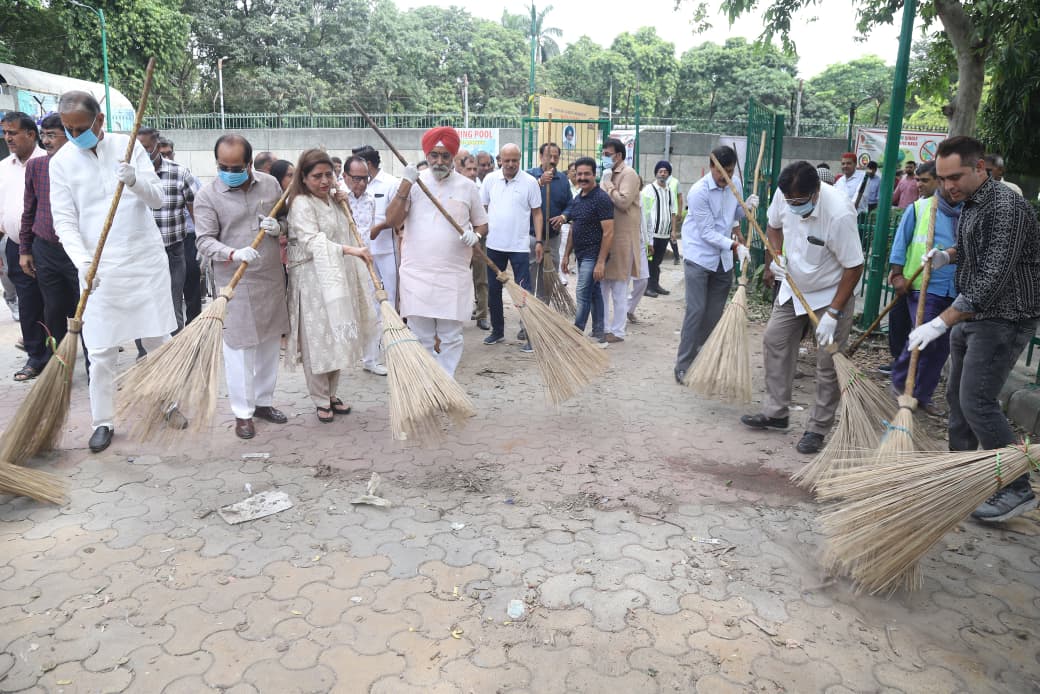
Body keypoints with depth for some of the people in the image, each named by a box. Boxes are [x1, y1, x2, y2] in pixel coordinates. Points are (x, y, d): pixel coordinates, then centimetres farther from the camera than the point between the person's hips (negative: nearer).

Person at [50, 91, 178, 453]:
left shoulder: (129, 146, 1)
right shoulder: (61, 161, 0)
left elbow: (157, 199, -4)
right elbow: (64, 220, -3)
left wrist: (135, 180, -26)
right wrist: (83, 261, -19)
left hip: (145, 260, 0)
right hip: (99, 267, 0)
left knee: (158, 339, 9)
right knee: (101, 351, 2)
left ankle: (171, 403, 27)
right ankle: (103, 422, 17)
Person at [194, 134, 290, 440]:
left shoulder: (270, 184, 4)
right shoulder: (207, 196, -6)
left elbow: (288, 219, 16)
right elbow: (205, 241, -12)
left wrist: (278, 227, -8)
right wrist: (234, 254, -30)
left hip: (272, 278, 4)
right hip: (235, 284, -4)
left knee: (270, 343, 12)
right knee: (239, 347, 0)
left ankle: (263, 401, 28)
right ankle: (242, 412, 13)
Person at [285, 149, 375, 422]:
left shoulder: (332, 199, 12)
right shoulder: (301, 204, -13)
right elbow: (313, 241, -26)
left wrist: (342, 202, 10)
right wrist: (350, 249, -39)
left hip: (338, 277, 8)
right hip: (313, 280, -8)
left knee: (338, 338, 13)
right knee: (318, 340, 0)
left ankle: (332, 394, 26)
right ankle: (320, 400, 14)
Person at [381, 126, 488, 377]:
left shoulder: (467, 187, 4)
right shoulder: (414, 183, 3)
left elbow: (482, 224, 14)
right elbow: (392, 220, -6)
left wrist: (475, 235, -9)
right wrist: (406, 184, -15)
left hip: (454, 274, 0)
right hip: (416, 272, 0)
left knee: (450, 337, 5)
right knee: (421, 338, 7)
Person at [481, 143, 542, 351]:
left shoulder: (530, 182, -4)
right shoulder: (490, 179, 3)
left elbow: (537, 213, 0)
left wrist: (539, 241, -6)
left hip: (519, 246, -3)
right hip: (494, 245, 3)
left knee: (524, 291, -3)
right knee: (493, 290, 12)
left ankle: (528, 334, 4)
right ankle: (497, 330, 26)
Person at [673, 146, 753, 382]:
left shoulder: (735, 185, 3)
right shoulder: (699, 191, -18)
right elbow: (707, 233, -20)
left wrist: (746, 206, -2)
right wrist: (735, 245, -28)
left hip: (723, 259, 6)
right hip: (699, 256, -6)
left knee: (714, 314, 8)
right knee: (696, 311, -10)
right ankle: (683, 367, -4)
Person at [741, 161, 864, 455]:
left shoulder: (839, 213, -33)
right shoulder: (784, 195, -15)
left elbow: (854, 267, -25)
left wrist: (832, 313, -26)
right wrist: (777, 256, -12)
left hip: (831, 293, -6)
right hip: (794, 286, 6)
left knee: (828, 364, -3)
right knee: (774, 342, 7)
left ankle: (818, 429, 9)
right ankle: (775, 413, 19)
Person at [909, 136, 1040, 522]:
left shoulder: (1006, 207, -21)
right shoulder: (969, 204, 9)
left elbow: (992, 280, -28)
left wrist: (941, 323, -30)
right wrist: (948, 255, 7)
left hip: (1004, 319, -10)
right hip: (971, 314, 10)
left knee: (977, 401, -12)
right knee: (957, 395, 14)